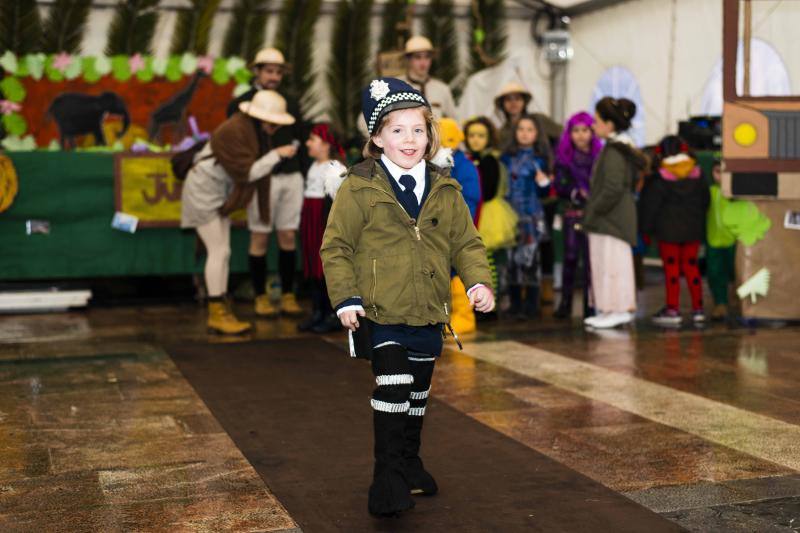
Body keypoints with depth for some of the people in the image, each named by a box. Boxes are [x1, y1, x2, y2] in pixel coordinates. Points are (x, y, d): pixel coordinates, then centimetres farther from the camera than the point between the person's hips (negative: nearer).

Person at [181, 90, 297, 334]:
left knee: (223, 252, 8)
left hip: (219, 195, 9)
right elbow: (246, 172, -24)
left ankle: (220, 313, 13)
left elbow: (256, 166, 10)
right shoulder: (233, 131, -24)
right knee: (218, 251, -10)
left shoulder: (255, 131, 4)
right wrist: (277, 154, -23)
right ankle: (217, 314, -4)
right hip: (203, 192, -9)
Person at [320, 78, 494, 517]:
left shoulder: (445, 192, 4)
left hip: (429, 315, 5)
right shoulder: (359, 189, -7)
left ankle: (409, 463, 35)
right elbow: (336, 246, -4)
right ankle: (388, 475, 2)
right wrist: (346, 299, -10)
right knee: (392, 389, -10)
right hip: (383, 313, -5)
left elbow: (466, 242, 9)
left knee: (418, 392, 17)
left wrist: (478, 282, -7)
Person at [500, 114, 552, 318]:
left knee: (531, 257, -5)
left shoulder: (539, 158, 3)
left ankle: (531, 304, 3)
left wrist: (545, 183, -15)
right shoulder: (507, 157, 8)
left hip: (532, 215, -2)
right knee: (512, 257, 3)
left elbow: (543, 190, 5)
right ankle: (515, 303, 12)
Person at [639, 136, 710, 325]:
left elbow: (650, 205, -9)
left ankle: (673, 310, 0)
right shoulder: (697, 175, 3)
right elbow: (705, 201, 11)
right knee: (691, 265, 11)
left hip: (668, 231, -4)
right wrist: (701, 224, 22)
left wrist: (646, 229, 0)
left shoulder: (659, 179, -11)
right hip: (694, 229, 4)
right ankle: (697, 308, 11)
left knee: (671, 267, 0)